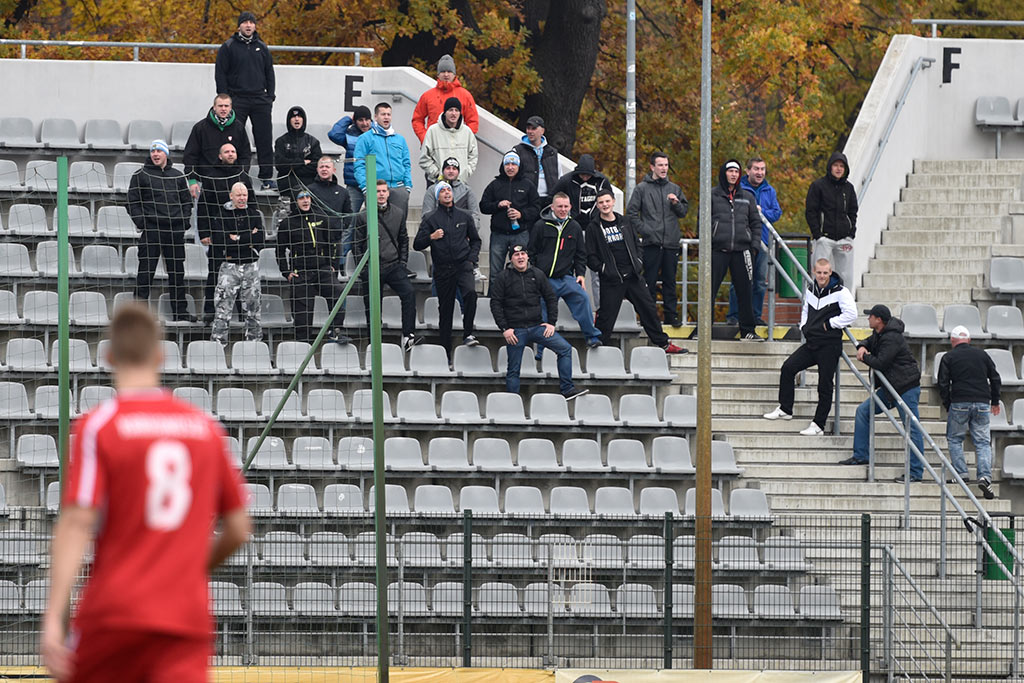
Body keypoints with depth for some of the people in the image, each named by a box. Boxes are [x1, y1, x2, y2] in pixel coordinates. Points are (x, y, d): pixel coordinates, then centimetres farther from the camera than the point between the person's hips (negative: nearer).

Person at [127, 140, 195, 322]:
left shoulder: (178, 176, 13)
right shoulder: (140, 176, 3)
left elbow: (186, 201, 18)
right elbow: (133, 202, 0)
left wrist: (184, 221, 4)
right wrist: (141, 222, -11)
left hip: (175, 231, 4)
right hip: (151, 230, -4)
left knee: (177, 272, 8)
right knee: (146, 271, -6)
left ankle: (180, 311, 14)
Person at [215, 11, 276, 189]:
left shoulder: (262, 47, 12)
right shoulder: (228, 47, 1)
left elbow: (269, 73, 18)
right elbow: (220, 74, 0)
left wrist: (270, 96, 9)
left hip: (260, 100, 3)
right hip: (237, 99, -3)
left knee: (265, 139, 1)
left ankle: (267, 177, 5)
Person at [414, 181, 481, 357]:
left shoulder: (464, 216, 12)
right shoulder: (430, 219, 5)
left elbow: (475, 240, 21)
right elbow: (417, 245, 3)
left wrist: (471, 259, 5)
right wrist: (431, 237, -15)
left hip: (463, 265, 0)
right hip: (443, 269, 0)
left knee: (470, 293, -29)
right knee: (445, 309, 2)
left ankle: (468, 334, -19)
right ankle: (445, 352, 9)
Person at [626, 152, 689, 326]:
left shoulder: (674, 189, 13)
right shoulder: (642, 188, 2)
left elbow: (684, 212, 15)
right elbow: (631, 213, 1)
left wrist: (676, 203, -6)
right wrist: (643, 230, -9)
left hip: (671, 243, 3)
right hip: (651, 244, -3)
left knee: (670, 281, 7)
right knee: (650, 281, -1)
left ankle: (671, 315, 12)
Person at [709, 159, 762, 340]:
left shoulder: (747, 197, 13)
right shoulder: (712, 195, 5)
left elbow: (756, 223, 16)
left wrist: (754, 244, 3)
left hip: (741, 250, 3)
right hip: (718, 250, -2)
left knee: (744, 291, 4)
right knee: (710, 290, -5)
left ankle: (747, 330, 10)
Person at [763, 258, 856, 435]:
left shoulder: (840, 292, -9)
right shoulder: (810, 290, 11)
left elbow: (851, 314, -16)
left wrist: (829, 324, -12)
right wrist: (804, 326, 12)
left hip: (830, 345, -7)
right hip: (811, 343, 7)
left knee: (825, 385, -1)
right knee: (788, 367, -1)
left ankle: (818, 425, 5)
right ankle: (785, 409, 11)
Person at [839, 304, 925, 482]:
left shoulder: (892, 338, -21)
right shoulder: (879, 334, 10)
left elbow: (880, 363, -24)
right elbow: (869, 343, 28)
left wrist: (864, 357, -6)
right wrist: (862, 348, 3)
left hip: (906, 388, -11)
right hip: (890, 388, 11)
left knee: (912, 428, -8)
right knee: (863, 411, 11)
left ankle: (916, 472, -7)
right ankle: (860, 456, 17)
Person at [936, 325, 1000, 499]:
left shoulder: (948, 358, 2)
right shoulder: (982, 355, 10)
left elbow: (943, 384, -1)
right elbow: (995, 379, 13)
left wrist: (948, 406, 10)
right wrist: (995, 402, 24)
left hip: (959, 402, -2)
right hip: (982, 403, 2)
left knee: (954, 439, 14)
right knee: (983, 442, 3)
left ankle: (961, 473, 3)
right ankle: (985, 476, -14)